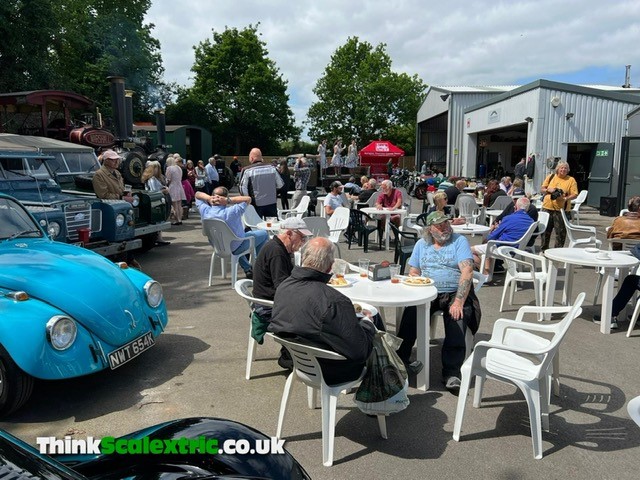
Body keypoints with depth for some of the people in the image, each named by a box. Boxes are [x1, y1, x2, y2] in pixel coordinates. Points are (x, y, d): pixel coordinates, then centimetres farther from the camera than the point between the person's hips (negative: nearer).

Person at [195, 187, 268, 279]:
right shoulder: (231, 212, -35)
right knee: (264, 234, 13)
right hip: (235, 249, -6)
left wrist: (208, 198, -22)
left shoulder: (205, 211, -20)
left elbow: (197, 194, -2)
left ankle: (247, 269, 38)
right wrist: (228, 200, -32)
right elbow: (248, 199, -25)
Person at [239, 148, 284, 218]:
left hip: (256, 205, -2)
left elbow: (243, 189, -10)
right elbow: (280, 185, 6)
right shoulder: (272, 168, -1)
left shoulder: (247, 171, -9)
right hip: (271, 203, 3)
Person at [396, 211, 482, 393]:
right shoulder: (422, 244, 14)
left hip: (454, 293, -2)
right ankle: (398, 361, -17)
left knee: (457, 318, -31)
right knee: (410, 312, -26)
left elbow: (467, 272, -11)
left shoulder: (459, 241, 1)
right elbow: (413, 273, 12)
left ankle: (451, 373, -24)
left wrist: (458, 302, -22)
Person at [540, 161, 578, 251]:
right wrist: (548, 190, -8)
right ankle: (544, 249, 22)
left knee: (560, 232, 0)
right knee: (545, 230, 9)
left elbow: (574, 194, -3)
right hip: (547, 207, 2)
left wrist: (565, 198, -20)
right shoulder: (551, 177, 10)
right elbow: (541, 190, 12)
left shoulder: (571, 180, 3)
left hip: (561, 209, -2)